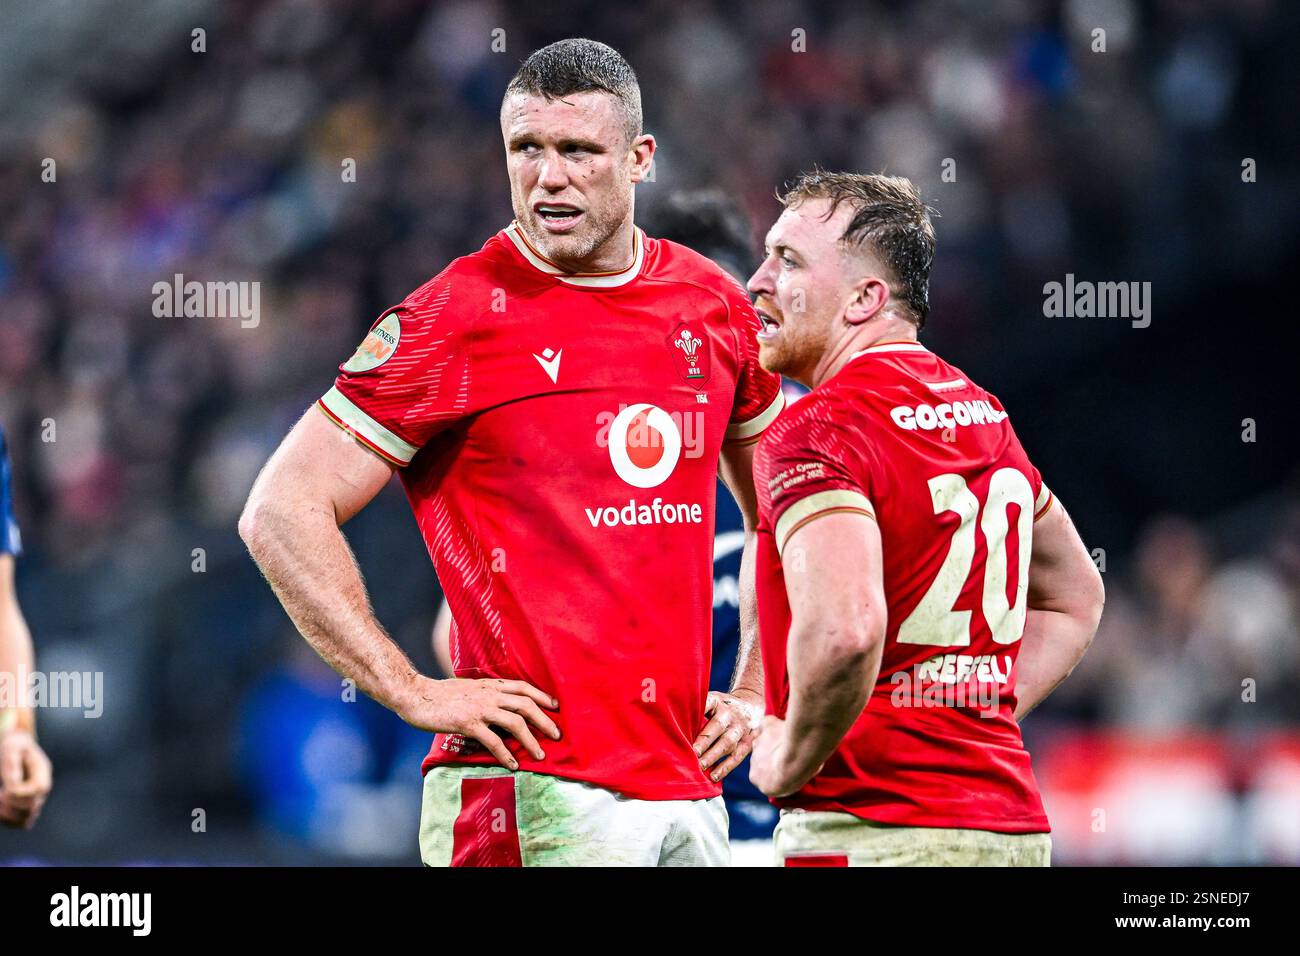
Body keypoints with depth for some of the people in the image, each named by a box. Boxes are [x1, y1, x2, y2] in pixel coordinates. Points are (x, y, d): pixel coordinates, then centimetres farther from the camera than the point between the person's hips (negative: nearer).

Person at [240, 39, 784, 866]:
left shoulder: (713, 308, 11)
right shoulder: (453, 323, -6)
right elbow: (283, 511, -8)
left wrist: (757, 692, 16)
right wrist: (414, 693, -12)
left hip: (690, 790, 6)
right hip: (534, 802, -6)